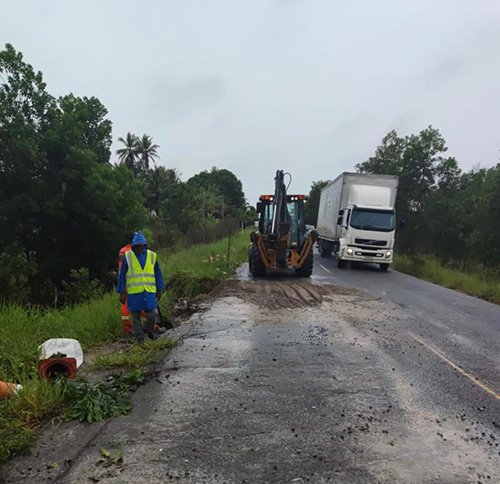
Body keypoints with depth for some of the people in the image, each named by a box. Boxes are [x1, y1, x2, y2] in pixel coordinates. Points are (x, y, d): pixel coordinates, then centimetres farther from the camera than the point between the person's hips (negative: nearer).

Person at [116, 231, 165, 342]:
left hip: (149, 292, 1)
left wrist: (159, 290, 12)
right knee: (136, 316, 7)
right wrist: (122, 292, 1)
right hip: (133, 293, -1)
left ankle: (148, 329, 27)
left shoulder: (152, 256, 5)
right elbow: (122, 275, 3)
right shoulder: (127, 256, 0)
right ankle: (139, 337, 23)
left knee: (153, 313, -3)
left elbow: (158, 274, 12)